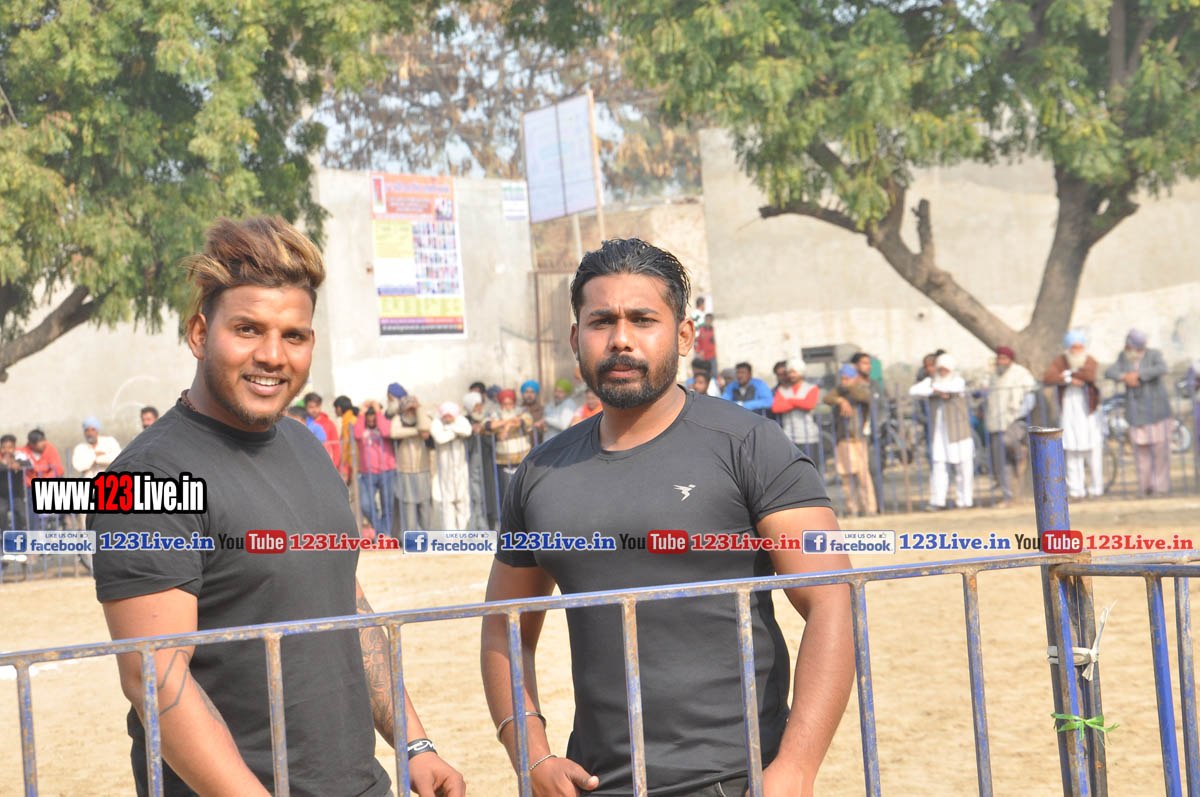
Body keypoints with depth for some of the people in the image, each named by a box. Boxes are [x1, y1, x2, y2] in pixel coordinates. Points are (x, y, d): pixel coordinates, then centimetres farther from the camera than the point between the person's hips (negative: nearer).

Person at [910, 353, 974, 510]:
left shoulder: (958, 380, 2)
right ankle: (937, 500, -5)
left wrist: (937, 387, -8)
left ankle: (964, 500, 5)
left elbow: (955, 388, -24)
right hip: (938, 432, 2)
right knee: (938, 464, -5)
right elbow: (913, 391, -4)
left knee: (963, 466, -3)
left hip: (958, 432, -2)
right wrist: (935, 391, -13)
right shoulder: (931, 381, 12)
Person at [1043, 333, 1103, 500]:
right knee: (1072, 451, -2)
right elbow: (1047, 377, -14)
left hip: (1089, 412, -1)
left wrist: (1069, 373, -14)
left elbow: (1092, 375, -22)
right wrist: (1069, 380, -21)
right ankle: (1075, 488, 3)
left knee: (1094, 449, -3)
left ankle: (1097, 487, 8)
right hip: (1069, 410, 1)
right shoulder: (1060, 361, 3)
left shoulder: (1090, 361, 1)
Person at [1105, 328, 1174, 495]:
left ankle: (1161, 485, 4)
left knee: (1160, 445, -3)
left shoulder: (1154, 355, -7)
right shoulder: (1123, 357, 3)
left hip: (1156, 405, -3)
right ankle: (1145, 486, 8)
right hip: (1137, 409, 3)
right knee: (1140, 446, 0)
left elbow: (1162, 369, -25)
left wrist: (1137, 374, -27)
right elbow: (1109, 372, -7)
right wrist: (1124, 377, -25)